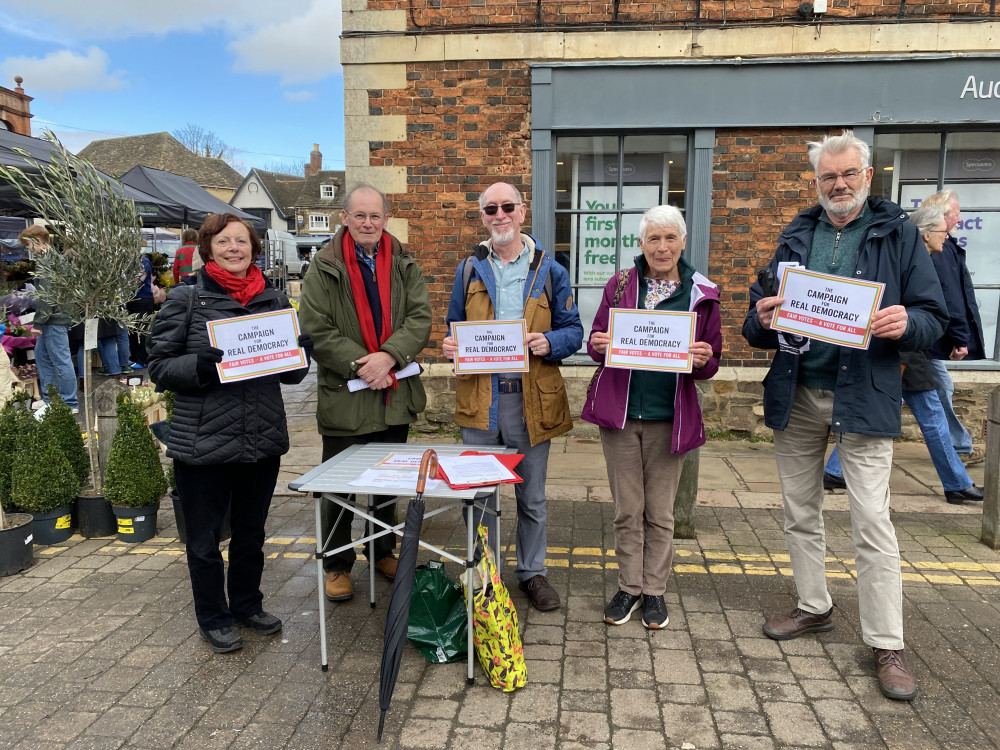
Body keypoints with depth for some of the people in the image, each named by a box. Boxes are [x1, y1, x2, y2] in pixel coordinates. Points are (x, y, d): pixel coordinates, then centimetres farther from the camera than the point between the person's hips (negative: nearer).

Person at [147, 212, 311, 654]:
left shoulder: (274, 301, 6)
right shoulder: (186, 299, -4)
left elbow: (290, 374, 11)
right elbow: (159, 366, -4)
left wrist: (301, 352, -11)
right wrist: (201, 366, -23)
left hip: (263, 440, 4)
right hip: (202, 443, -3)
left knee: (251, 533, 19)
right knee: (205, 539, 11)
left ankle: (246, 605, 40)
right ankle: (213, 617, 33)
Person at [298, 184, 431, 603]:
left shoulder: (404, 265, 5)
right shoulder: (324, 269, -5)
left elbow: (420, 319, -5)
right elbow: (317, 332, -12)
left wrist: (388, 356, -21)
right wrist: (361, 366, -20)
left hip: (395, 395, 4)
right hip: (344, 396, -3)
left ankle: (384, 552, 37)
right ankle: (337, 565, 26)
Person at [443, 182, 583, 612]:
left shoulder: (549, 271, 4)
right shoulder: (469, 270, 9)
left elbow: (573, 330, 5)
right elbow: (455, 328, 17)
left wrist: (550, 342, -16)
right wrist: (451, 347, -6)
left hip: (531, 398, -1)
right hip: (479, 397, 1)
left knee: (532, 496, 13)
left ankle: (532, 572, 32)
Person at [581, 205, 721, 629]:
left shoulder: (702, 294, 3)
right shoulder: (620, 285, 5)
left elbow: (711, 362, 6)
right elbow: (597, 340, 8)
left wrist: (703, 361, -17)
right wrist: (599, 345, -15)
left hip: (670, 417, 0)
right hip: (620, 412, 1)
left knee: (660, 512, 9)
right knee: (627, 509, 8)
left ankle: (655, 590, 25)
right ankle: (629, 587, 24)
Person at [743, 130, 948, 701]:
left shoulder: (899, 235, 2)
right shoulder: (795, 237, 10)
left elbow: (935, 317, 0)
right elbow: (758, 326, 10)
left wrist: (907, 323, -23)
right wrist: (762, 320, -14)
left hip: (864, 398, -4)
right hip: (796, 396, 4)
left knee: (873, 522, -3)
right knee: (801, 513, 13)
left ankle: (887, 644, 11)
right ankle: (815, 607, 32)